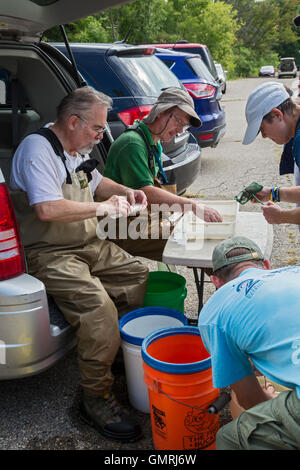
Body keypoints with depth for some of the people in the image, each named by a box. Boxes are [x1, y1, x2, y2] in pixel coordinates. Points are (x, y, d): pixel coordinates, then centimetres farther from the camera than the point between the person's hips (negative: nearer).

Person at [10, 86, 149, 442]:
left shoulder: (76, 149, 14)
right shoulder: (38, 148, -16)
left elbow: (96, 182, 33)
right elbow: (47, 209, -30)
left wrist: (125, 193, 13)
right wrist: (101, 207, -20)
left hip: (88, 245, 10)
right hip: (50, 254, -10)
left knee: (139, 274, 4)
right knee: (98, 306, -29)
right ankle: (96, 397, -14)